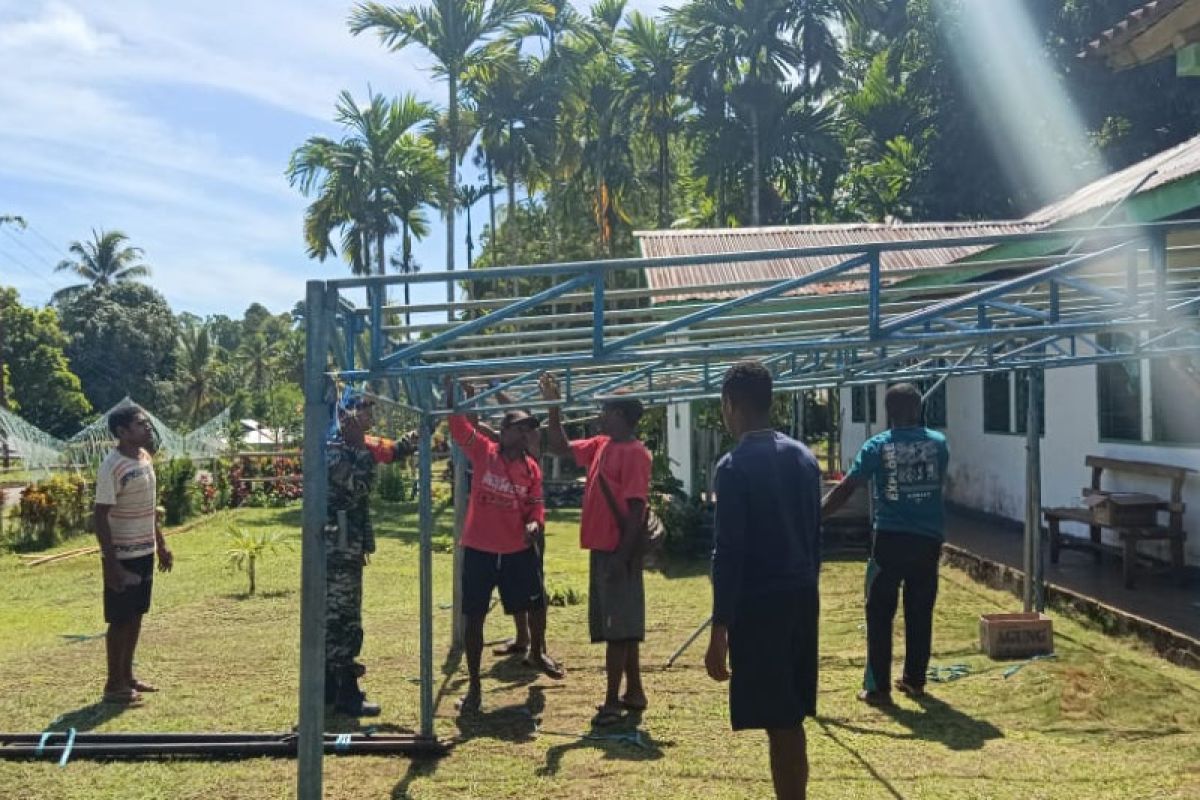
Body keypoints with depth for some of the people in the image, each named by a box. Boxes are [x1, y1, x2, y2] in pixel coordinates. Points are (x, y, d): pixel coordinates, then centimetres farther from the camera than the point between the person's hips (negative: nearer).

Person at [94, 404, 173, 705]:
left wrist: (161, 545, 17)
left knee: (136, 616, 15)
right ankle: (114, 685, 11)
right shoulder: (112, 467, -19)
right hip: (123, 556, -8)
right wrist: (111, 563, -22)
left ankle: (127, 676, 26)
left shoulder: (145, 458, 7)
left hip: (145, 552, 8)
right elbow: (101, 517, -19)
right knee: (120, 620, 1)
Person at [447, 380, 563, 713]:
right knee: (474, 617, 2)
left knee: (536, 602, 15)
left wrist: (534, 524, -17)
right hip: (479, 550, -3)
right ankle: (474, 686, 12)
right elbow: (458, 425, -14)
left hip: (518, 550, 3)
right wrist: (457, 396, -29)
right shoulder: (483, 452, -4)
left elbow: (535, 506, 4)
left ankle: (537, 653, 46)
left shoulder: (531, 468, 3)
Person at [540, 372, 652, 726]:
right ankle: (634, 692, 24)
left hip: (617, 552, -9)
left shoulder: (635, 454, -14)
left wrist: (622, 556, -21)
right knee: (620, 625, 14)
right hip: (601, 548, 9)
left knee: (618, 627, -4)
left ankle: (613, 701, 1)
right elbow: (560, 447, 23)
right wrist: (554, 405, 15)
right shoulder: (601, 446, 12)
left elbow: (636, 509, -18)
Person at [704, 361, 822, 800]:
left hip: (760, 604, -7)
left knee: (778, 723, -1)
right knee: (791, 720, 16)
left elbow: (728, 554, -17)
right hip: (801, 598, 7)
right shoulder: (803, 456, 9)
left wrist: (719, 630, -14)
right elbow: (815, 536, 13)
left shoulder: (735, 467, -13)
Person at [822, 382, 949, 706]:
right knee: (920, 614, 14)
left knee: (880, 615, 3)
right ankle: (914, 680, 24)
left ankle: (878, 687, 3)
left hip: (890, 539, -3)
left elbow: (845, 489, -7)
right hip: (928, 539, 3)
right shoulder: (938, 443, 4)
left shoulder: (877, 446, -5)